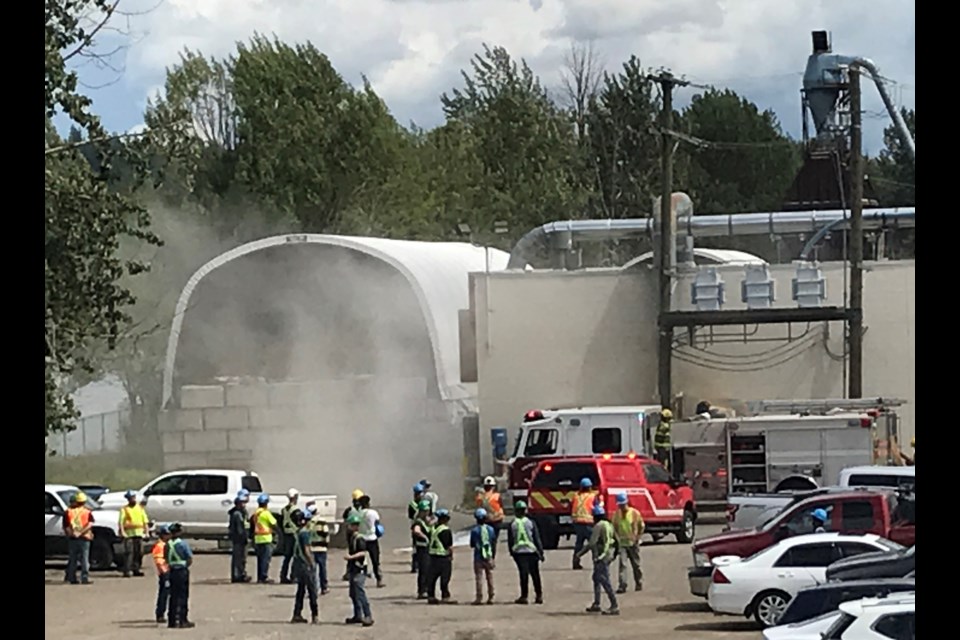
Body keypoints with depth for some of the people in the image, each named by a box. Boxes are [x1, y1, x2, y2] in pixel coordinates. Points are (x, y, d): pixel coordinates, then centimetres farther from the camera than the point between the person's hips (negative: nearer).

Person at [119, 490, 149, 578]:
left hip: (139, 533, 5)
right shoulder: (125, 509, 1)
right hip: (128, 533, -5)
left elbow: (145, 521, 17)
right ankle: (126, 571, -11)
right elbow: (121, 522, -6)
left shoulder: (140, 508, 15)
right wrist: (122, 532, -17)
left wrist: (146, 531, 9)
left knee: (139, 552, 5)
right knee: (129, 552, -10)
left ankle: (136, 569, 14)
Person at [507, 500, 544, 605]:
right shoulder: (531, 523, -1)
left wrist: (512, 552, 16)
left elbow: (510, 541, 5)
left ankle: (524, 596, 1)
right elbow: (537, 539, 0)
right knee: (535, 574, 8)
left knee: (523, 574, 3)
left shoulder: (512, 525, 1)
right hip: (531, 551, 0)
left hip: (518, 552, 0)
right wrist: (540, 552, 5)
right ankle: (539, 595, 11)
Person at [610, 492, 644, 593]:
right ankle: (622, 585, -14)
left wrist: (637, 537, -2)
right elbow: (615, 527, 15)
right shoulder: (617, 514, 0)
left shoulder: (634, 513, -8)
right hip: (622, 543, 1)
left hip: (633, 543, -1)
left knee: (636, 565, 11)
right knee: (622, 564, -11)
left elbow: (641, 526, 4)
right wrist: (618, 537, 6)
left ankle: (639, 584, 27)